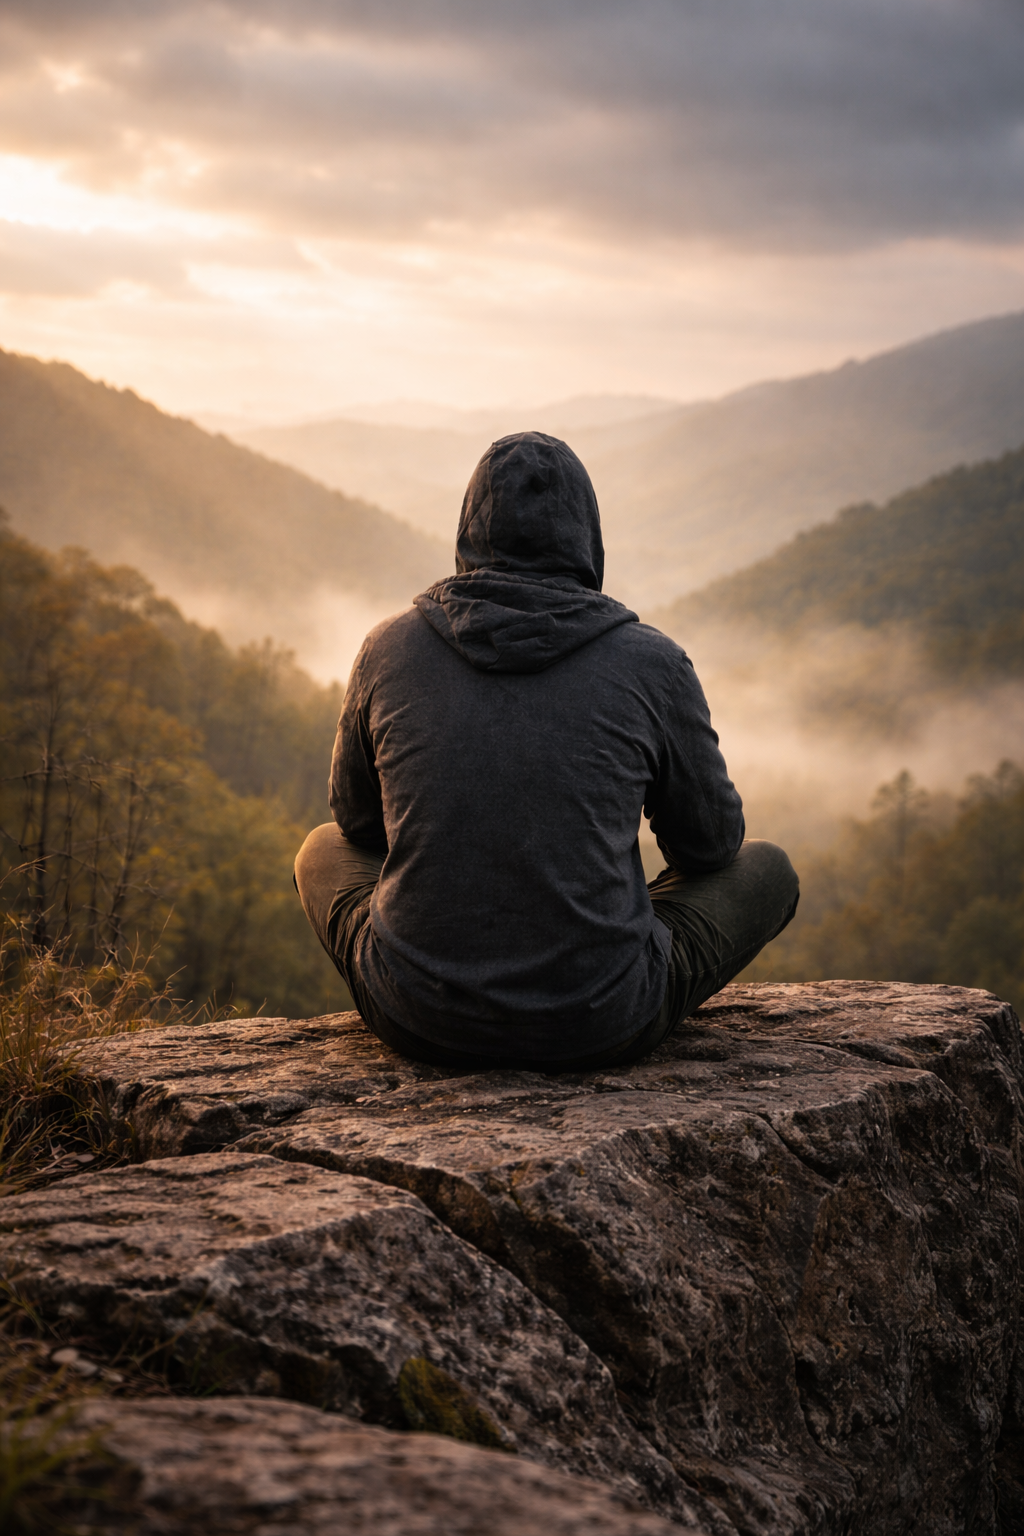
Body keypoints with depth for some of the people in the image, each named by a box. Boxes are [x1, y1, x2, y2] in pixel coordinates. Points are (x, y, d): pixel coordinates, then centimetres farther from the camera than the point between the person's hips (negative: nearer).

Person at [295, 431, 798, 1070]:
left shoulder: (390, 649, -2)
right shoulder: (653, 663, -7)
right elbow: (711, 843, 7)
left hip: (417, 1017, 2)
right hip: (598, 1028, -2)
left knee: (324, 852, 33)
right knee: (768, 870, 24)